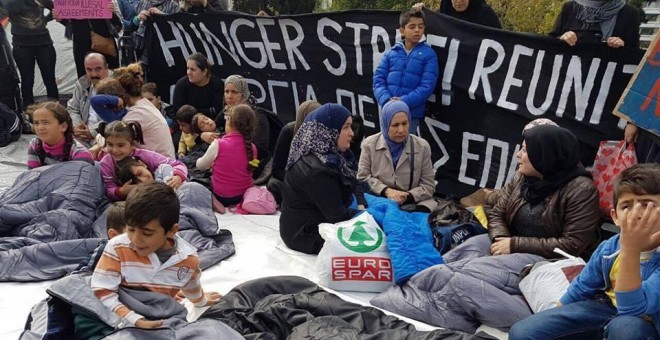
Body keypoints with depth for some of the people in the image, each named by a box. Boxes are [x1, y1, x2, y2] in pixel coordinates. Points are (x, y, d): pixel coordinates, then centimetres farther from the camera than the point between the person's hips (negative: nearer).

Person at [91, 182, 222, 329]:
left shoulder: (188, 259, -11)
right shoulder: (118, 248, -17)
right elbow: (102, 291, -17)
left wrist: (201, 301, 29)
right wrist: (133, 320, -28)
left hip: (162, 319, 1)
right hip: (122, 320, -1)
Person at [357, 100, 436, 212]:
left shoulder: (422, 146, 0)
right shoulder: (369, 144, 0)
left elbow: (428, 185, 1)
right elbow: (363, 177, 1)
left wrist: (407, 196, -18)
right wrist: (386, 190, -16)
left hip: (414, 203, 1)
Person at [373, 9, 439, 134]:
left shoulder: (429, 54, -2)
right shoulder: (390, 53, 6)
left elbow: (427, 86, -9)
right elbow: (378, 79, 2)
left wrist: (404, 101, -20)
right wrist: (386, 100, -16)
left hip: (412, 113, -3)